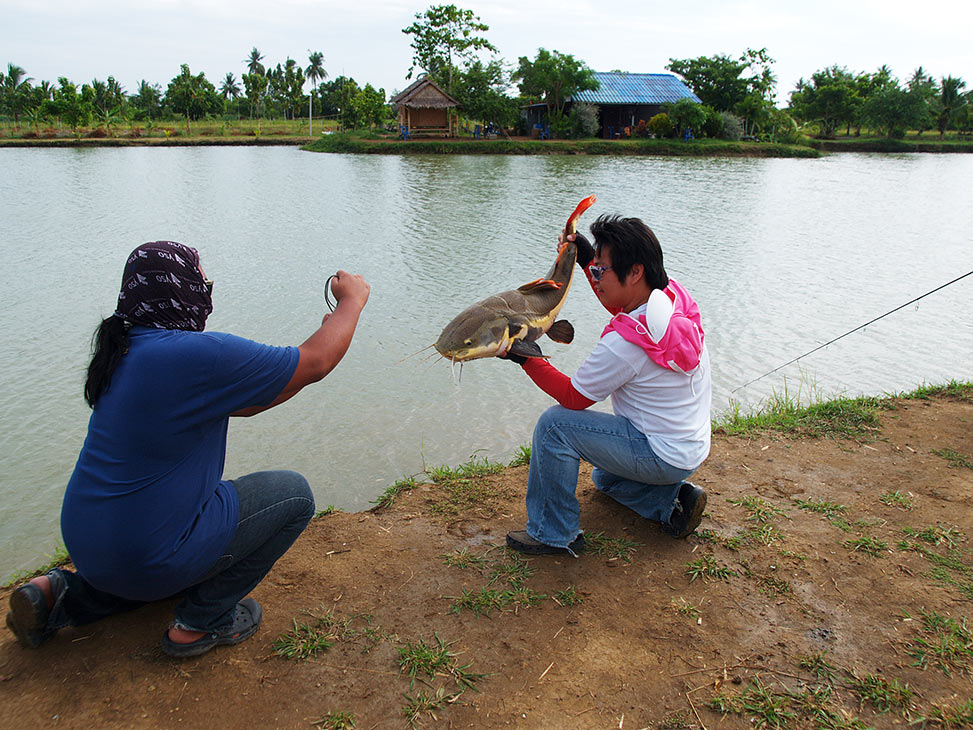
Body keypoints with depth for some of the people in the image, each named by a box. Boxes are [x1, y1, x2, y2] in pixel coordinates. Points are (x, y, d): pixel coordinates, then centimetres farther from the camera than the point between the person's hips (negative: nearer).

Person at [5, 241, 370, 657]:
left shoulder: (127, 349, 5)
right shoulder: (199, 354, -25)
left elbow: (241, 404, 12)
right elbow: (313, 364, -16)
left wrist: (328, 335, 13)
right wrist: (352, 300, 0)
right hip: (144, 556, -9)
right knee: (294, 495, 2)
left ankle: (63, 596, 21)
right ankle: (202, 620, 7)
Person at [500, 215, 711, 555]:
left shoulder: (624, 343, -32)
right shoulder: (671, 293, -8)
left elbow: (573, 397, -17)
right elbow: (621, 306, 15)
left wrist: (523, 357, -15)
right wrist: (588, 259, 7)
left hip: (665, 456, -9)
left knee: (554, 424, -16)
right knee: (604, 476, 34)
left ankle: (553, 534, -2)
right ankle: (673, 500, 13)